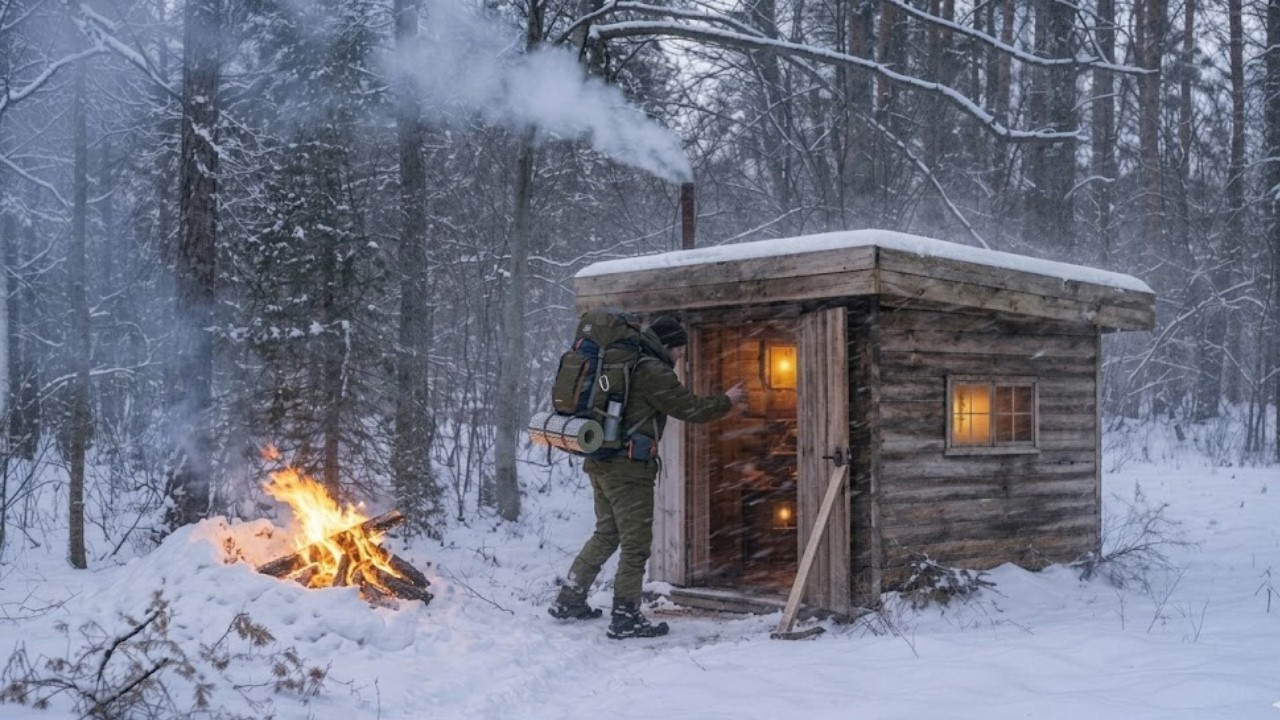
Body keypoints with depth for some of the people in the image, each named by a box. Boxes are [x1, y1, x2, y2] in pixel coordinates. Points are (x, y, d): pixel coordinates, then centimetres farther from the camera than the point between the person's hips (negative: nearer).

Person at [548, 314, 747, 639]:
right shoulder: (652, 371, -14)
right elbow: (689, 408, -9)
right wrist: (726, 402, 8)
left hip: (601, 462, 10)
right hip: (629, 466, -10)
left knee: (606, 533, 20)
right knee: (636, 541, -1)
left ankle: (568, 601, 25)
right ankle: (625, 617, 3)